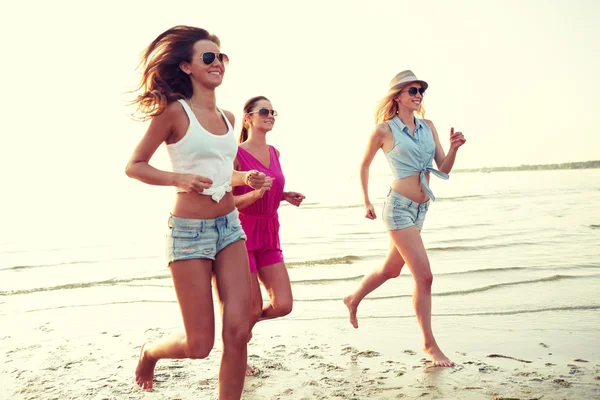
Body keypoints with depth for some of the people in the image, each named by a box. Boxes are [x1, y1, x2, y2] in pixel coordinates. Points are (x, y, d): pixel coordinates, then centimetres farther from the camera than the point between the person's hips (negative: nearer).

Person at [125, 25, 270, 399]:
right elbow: (134, 166, -5)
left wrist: (247, 178, 4)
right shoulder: (175, 111, -8)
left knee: (238, 330, -2)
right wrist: (178, 178, -20)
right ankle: (150, 352, 36)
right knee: (200, 344, 2)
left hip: (230, 226, 6)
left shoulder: (227, 118, 11)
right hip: (189, 231, -6)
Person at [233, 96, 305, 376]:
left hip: (269, 236, 7)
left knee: (283, 305, 1)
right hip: (242, 234, -6)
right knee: (253, 308, 1)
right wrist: (251, 196, -29)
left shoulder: (274, 153, 10)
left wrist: (286, 196, 3)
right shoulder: (236, 154, -12)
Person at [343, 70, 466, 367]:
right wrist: (366, 201, 8)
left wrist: (453, 148, -12)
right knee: (424, 276, -10)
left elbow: (443, 170, 6)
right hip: (399, 206, -7)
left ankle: (353, 300, 46)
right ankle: (429, 344, 5)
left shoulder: (428, 127, 9)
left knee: (391, 269, 21)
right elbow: (364, 165, 7)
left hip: (421, 208, 7)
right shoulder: (384, 130, -6)